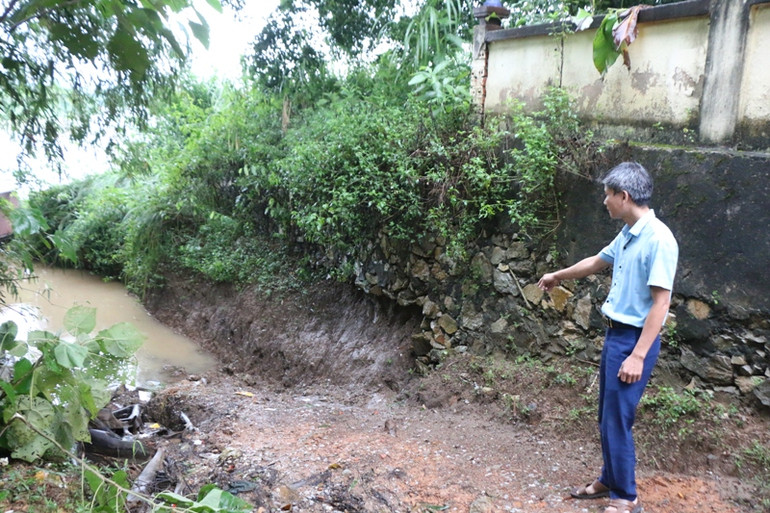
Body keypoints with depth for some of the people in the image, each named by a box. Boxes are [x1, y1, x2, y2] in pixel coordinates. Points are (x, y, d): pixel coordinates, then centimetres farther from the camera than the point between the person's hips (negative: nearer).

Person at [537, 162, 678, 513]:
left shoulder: (659, 240, -20)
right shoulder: (627, 234, 7)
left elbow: (660, 303, -21)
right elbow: (597, 262, 25)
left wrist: (638, 356, -21)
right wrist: (558, 276, 39)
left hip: (634, 339, -9)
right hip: (614, 333, 9)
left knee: (617, 419, 0)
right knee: (607, 416, 17)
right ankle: (609, 479, 34)